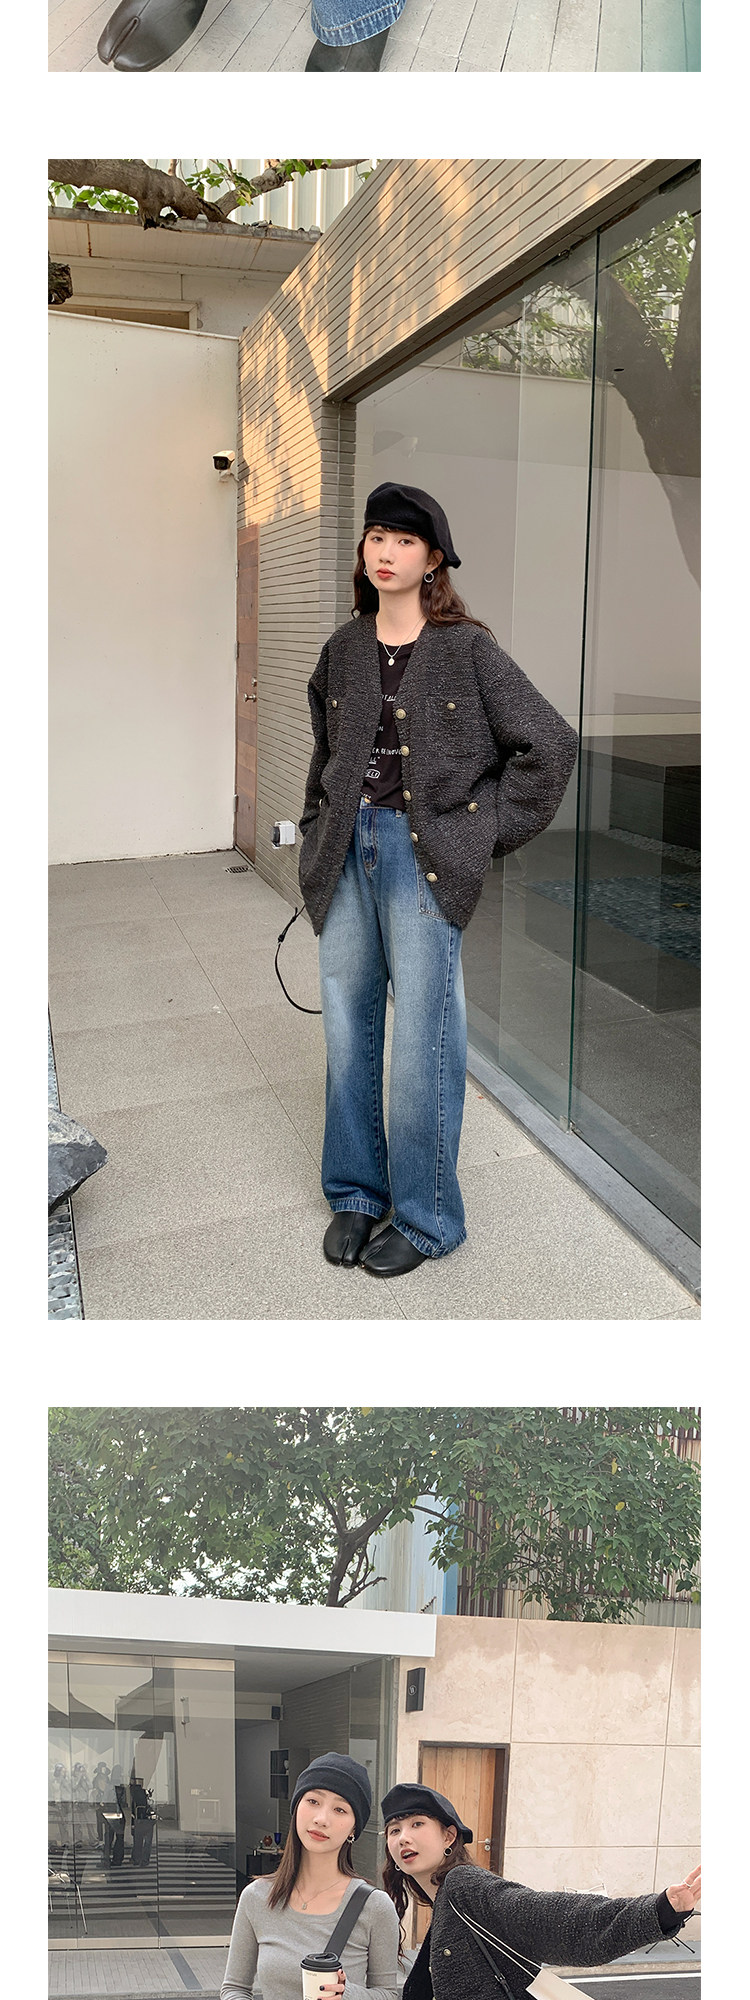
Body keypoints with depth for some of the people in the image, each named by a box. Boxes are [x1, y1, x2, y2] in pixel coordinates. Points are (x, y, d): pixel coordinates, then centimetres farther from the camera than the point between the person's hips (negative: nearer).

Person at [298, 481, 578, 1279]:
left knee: (423, 1036, -3)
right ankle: (355, 1193, 25)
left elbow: (549, 742, -4)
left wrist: (492, 831, -4)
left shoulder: (467, 650, -4)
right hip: (349, 850, 5)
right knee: (346, 1025, 10)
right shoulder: (343, 650, 11)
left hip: (424, 854, -5)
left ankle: (425, 1217, 10)